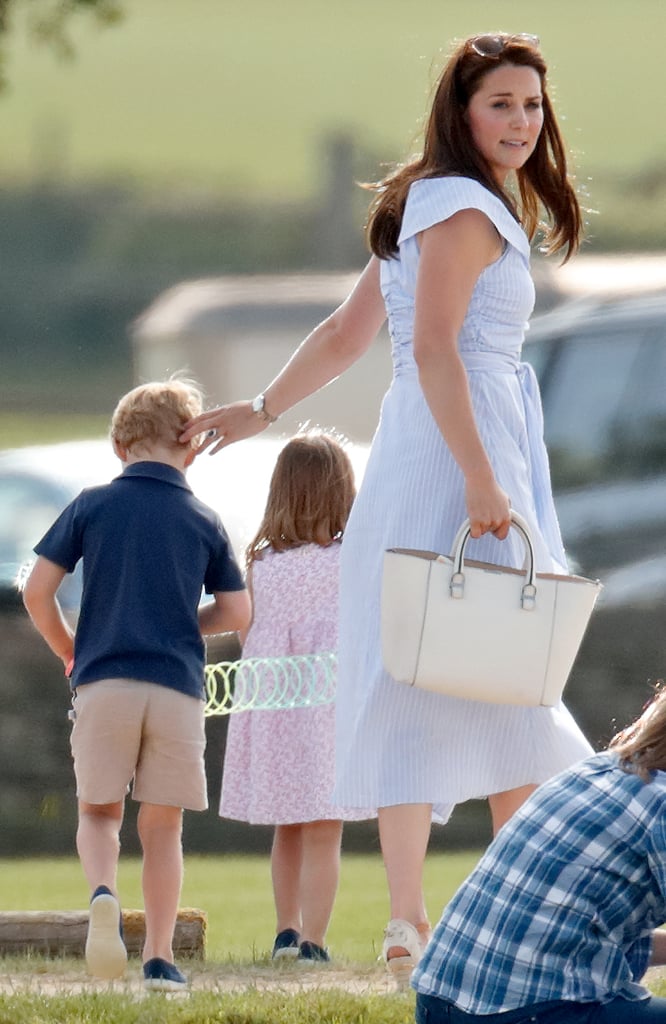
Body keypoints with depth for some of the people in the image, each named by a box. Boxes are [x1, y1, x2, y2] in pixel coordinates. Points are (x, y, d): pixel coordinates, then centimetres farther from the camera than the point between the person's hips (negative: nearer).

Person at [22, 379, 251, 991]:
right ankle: (160, 957, 2)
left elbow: (37, 593, 0)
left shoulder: (92, 506, 3)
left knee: (99, 813, 11)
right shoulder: (204, 521, 6)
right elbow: (237, 614, 8)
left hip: (103, 682, 0)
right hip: (178, 688, 1)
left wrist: (69, 652, 16)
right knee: (162, 825, 9)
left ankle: (103, 893, -20)